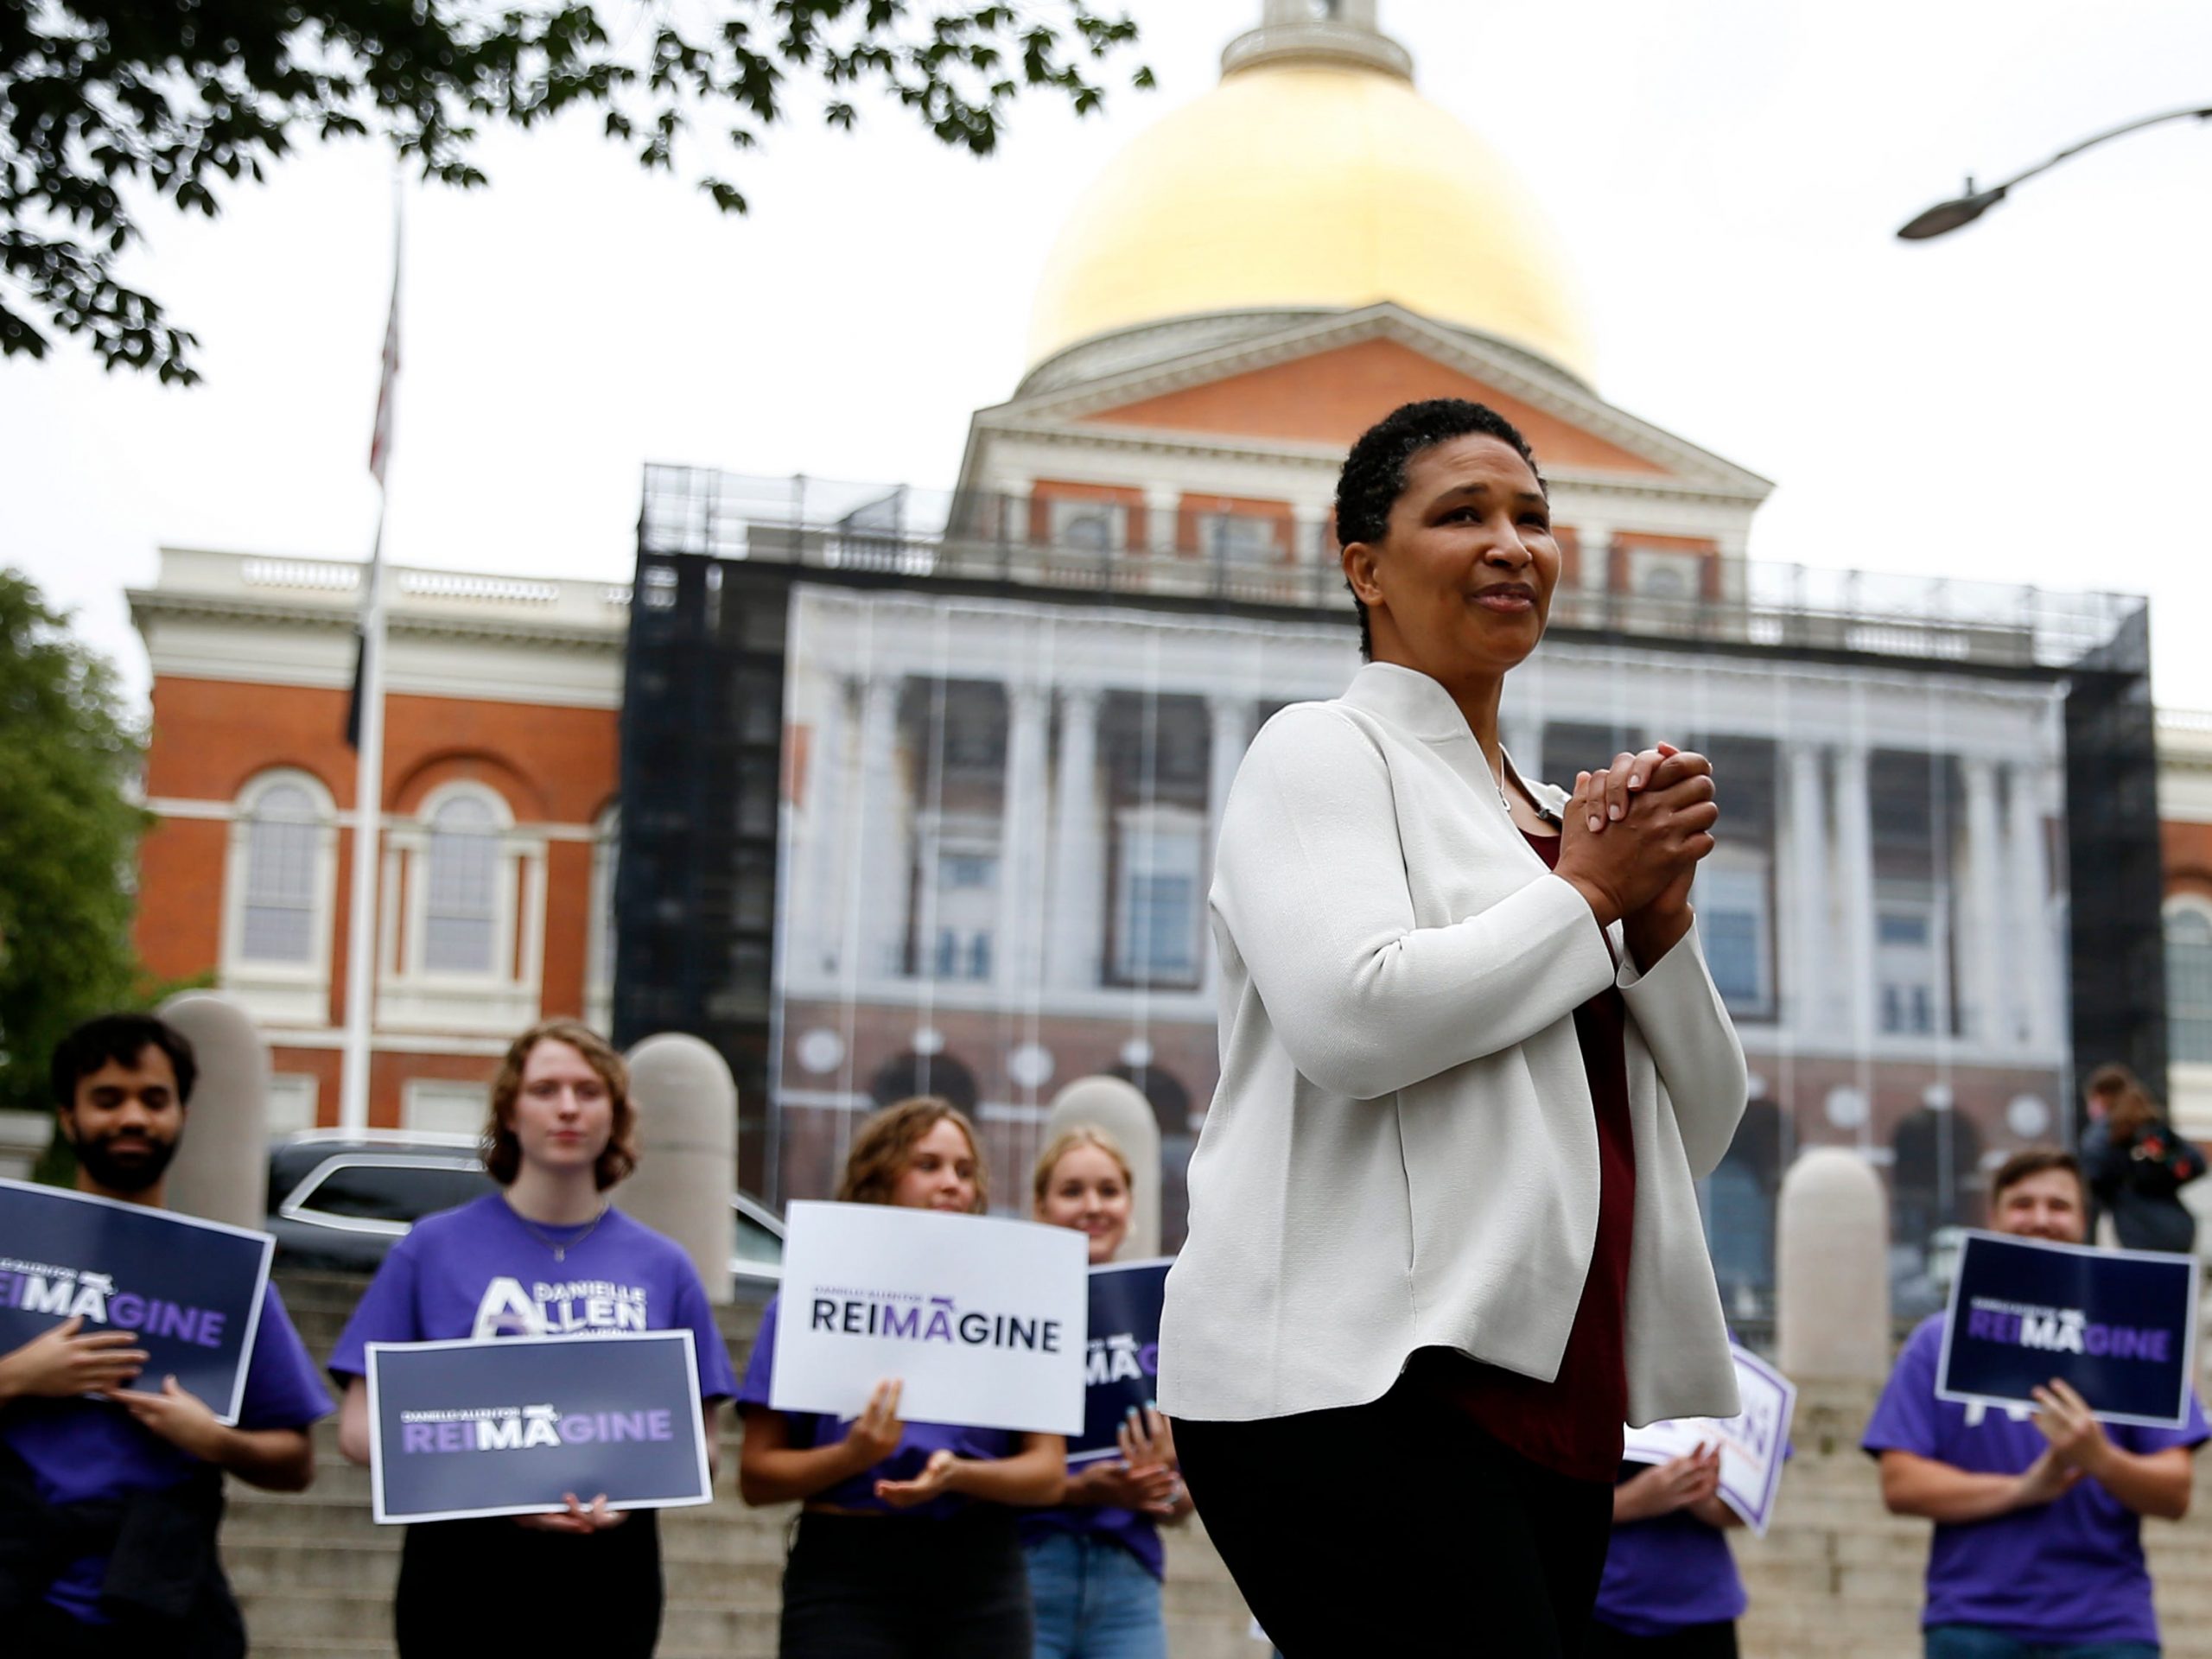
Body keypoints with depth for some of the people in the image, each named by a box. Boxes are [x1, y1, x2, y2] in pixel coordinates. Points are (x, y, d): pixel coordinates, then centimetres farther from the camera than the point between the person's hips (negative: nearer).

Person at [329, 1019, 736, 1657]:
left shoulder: (662, 1266, 7)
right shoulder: (435, 1246, 2)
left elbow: (697, 1443, 9)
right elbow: (361, 1425, 0)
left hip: (608, 1575, 2)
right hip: (464, 1573, -2)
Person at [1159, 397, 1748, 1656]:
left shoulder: (1562, 817, 23)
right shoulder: (1323, 753, 2)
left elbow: (1701, 1128, 20)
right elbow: (1350, 1016, -16)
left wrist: (1661, 913, 3)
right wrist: (1585, 894, -3)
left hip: (1554, 1399, 7)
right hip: (1354, 1383, -7)